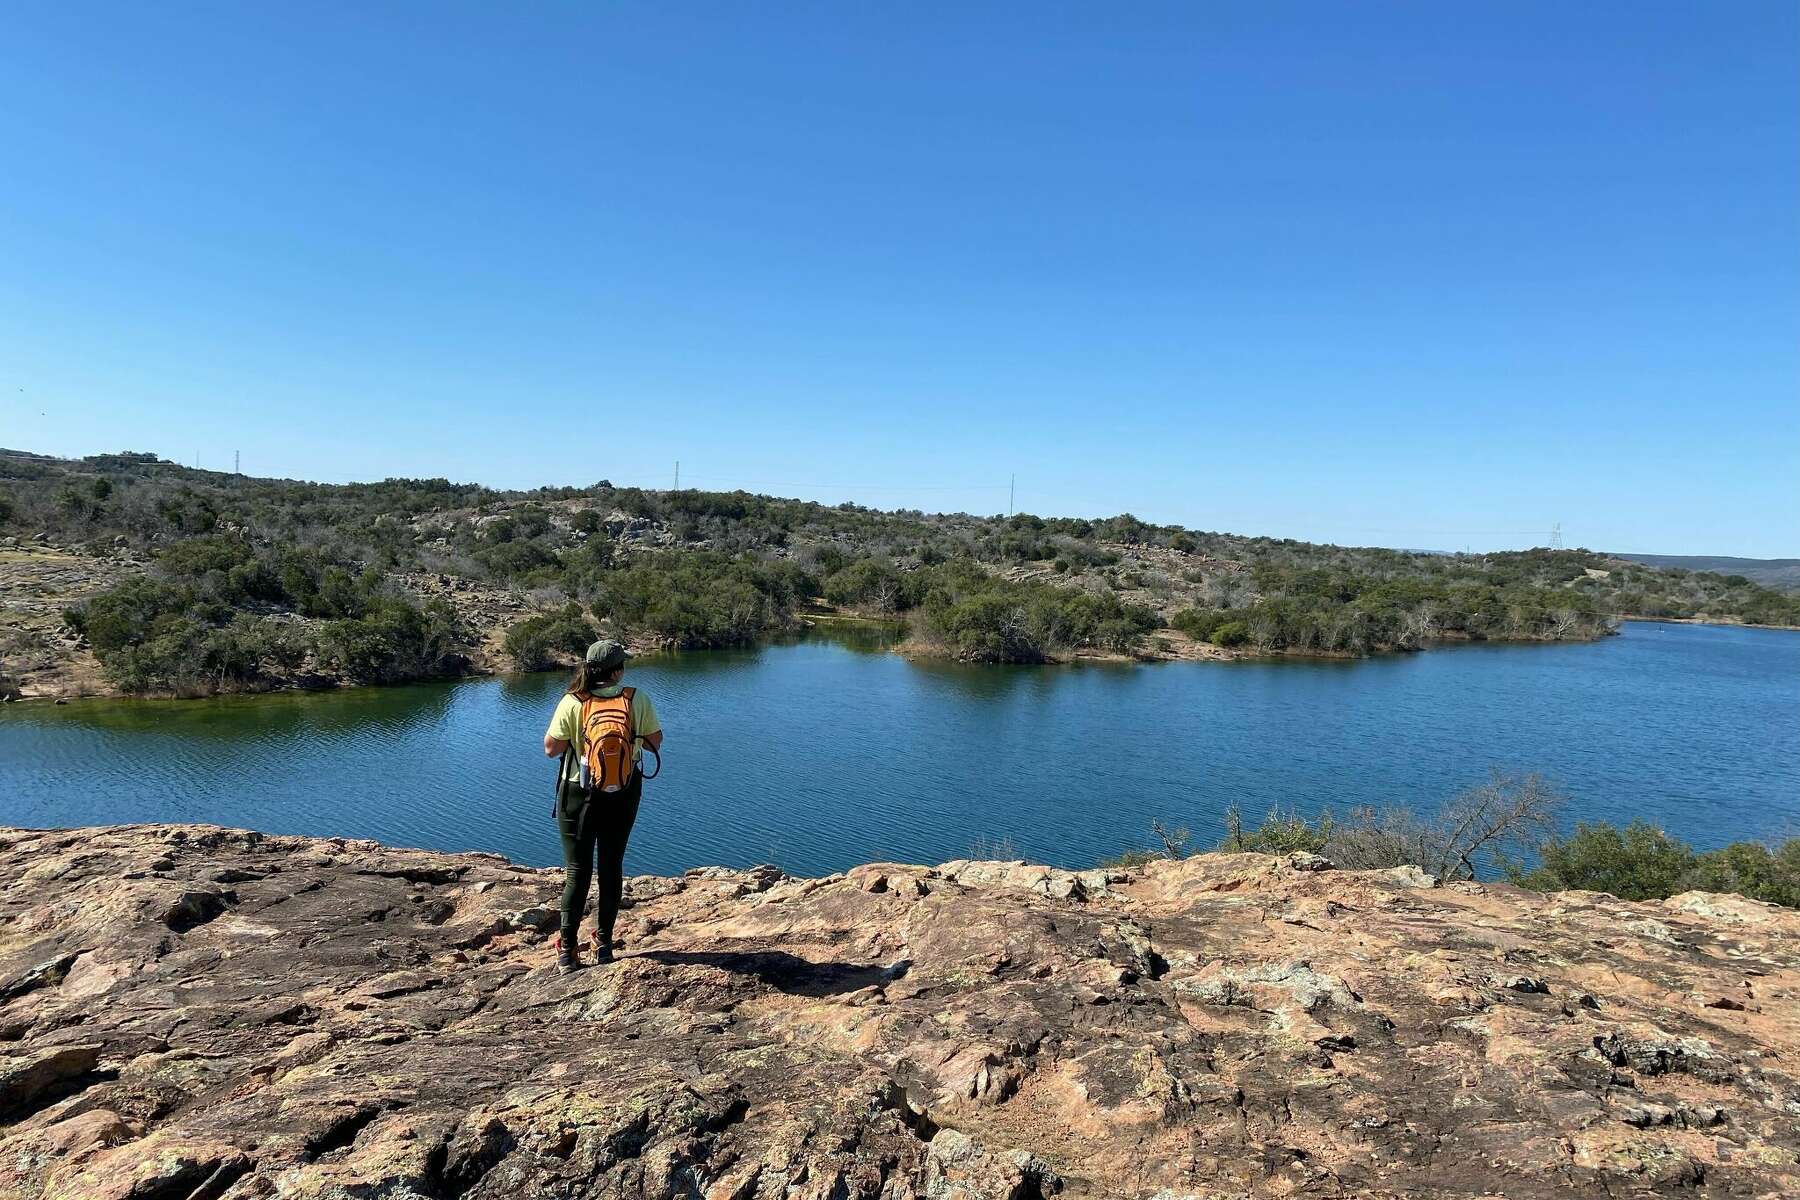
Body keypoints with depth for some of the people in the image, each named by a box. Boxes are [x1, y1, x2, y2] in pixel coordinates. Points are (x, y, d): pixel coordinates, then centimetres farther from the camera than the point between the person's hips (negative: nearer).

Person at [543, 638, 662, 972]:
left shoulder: (573, 703, -15)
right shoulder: (638, 700, -11)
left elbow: (551, 748, -11)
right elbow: (656, 741, -3)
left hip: (580, 797, -1)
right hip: (623, 797, 1)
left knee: (577, 870, 9)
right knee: (612, 866, 15)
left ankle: (568, 950, 12)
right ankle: (604, 944, 22)